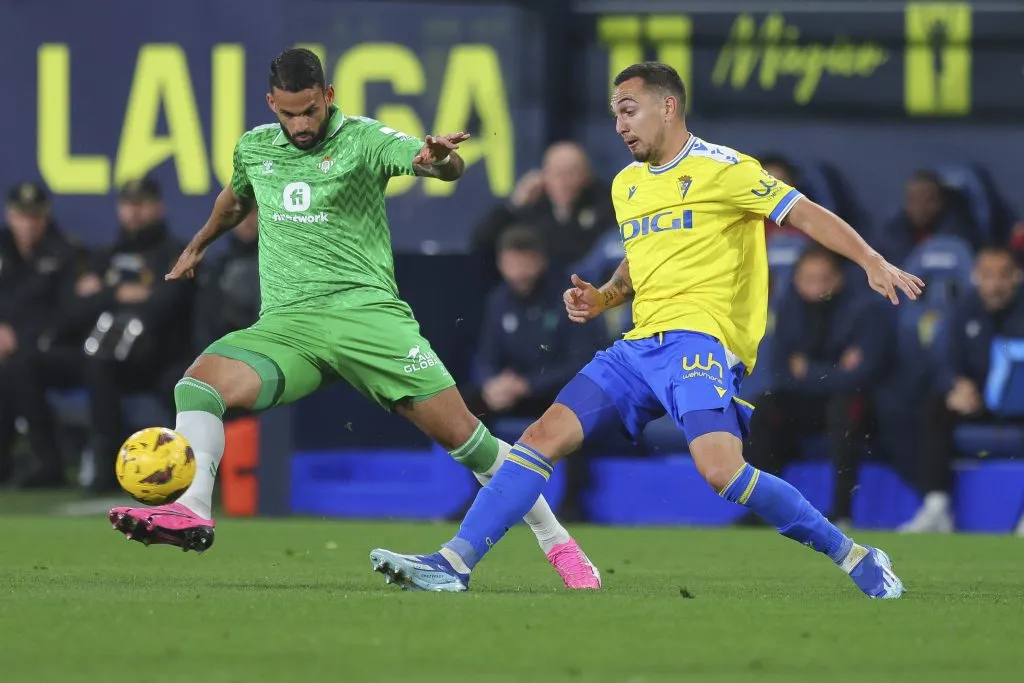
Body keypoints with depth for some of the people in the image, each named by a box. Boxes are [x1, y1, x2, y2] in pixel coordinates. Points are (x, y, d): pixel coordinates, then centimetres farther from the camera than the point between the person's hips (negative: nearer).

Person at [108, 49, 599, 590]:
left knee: (455, 428, -11)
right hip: (285, 322, 4)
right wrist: (198, 246, 50)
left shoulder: (362, 139, -2)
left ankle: (554, 540, 1)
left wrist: (439, 158, -43)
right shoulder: (253, 148, 13)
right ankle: (190, 510, -37)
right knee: (199, 383, -24)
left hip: (366, 309, -4)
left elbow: (449, 169, -19)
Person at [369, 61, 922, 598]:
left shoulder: (721, 168, -3)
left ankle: (854, 557, -12)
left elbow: (805, 214, -6)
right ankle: (455, 563, -6)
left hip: (700, 338, -7)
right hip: (641, 346, 7)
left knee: (720, 468, -26)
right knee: (547, 434, -4)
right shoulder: (627, 185, 21)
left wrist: (873, 262, -18)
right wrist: (602, 298, 14)